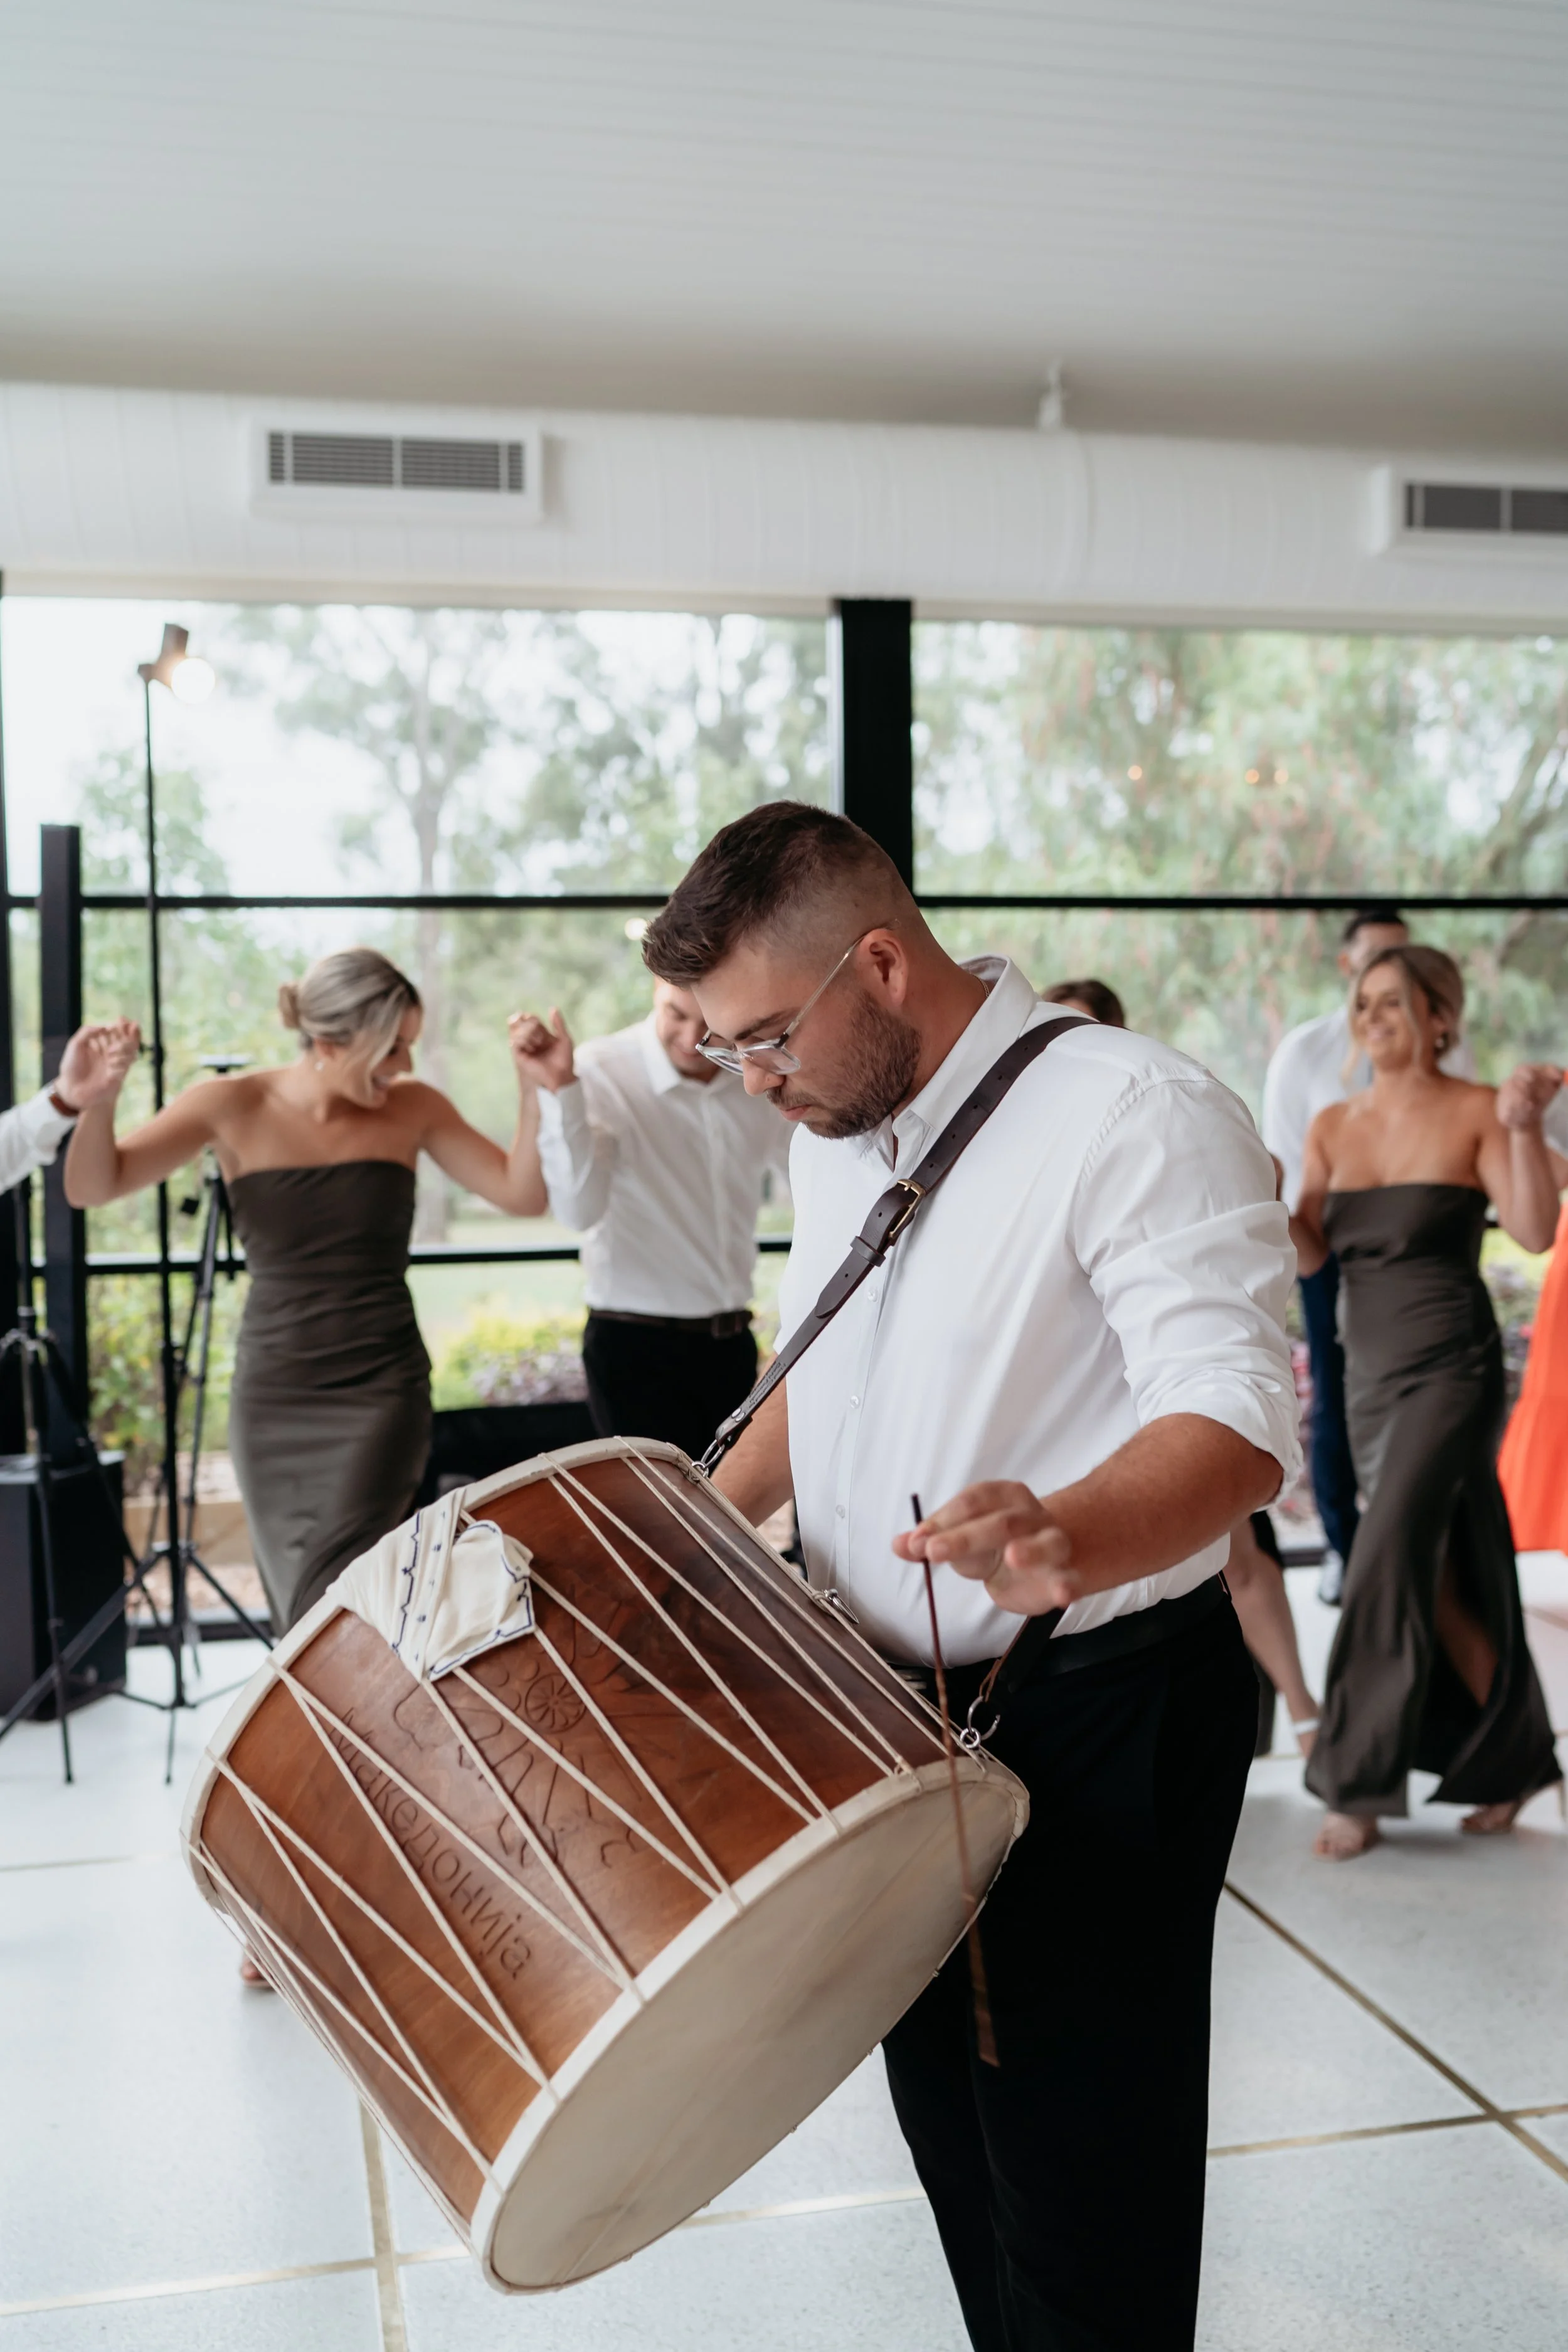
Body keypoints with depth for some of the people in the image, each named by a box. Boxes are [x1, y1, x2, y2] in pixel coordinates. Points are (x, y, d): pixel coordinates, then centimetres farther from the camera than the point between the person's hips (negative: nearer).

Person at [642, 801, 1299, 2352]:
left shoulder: (1131, 1115, -19)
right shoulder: (833, 1135, 7)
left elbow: (1236, 1422, -27)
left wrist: (1065, 1539, -46)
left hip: (1097, 1723, -8)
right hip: (896, 1711, 8)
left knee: (1078, 2182, 1)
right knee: (948, 2122, 21)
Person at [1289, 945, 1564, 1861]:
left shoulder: (1474, 1112, -4)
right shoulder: (1333, 1126, 10)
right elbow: (1309, 1252, 3)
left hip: (1452, 1366, -6)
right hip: (1370, 1371, 6)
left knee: (1390, 1560, -14)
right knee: (1442, 1577, 12)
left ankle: (1359, 1785, -5)